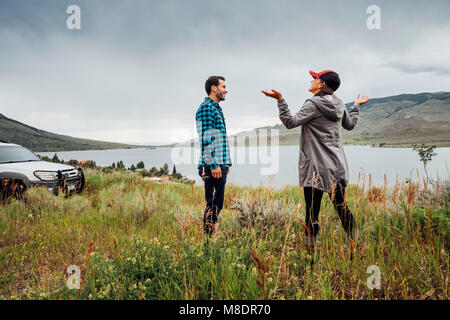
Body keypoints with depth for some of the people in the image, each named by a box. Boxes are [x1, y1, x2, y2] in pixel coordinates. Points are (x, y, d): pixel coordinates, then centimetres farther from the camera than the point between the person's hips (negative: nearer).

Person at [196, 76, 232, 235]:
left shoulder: (217, 109, 23)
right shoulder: (206, 108, -9)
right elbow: (205, 139, -17)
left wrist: (226, 162, 23)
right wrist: (213, 165, -21)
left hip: (220, 165, 10)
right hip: (212, 167, -10)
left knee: (217, 204, 13)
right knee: (213, 205, -6)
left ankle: (210, 236, 21)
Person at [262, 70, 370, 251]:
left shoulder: (313, 105, -11)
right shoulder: (339, 105, 11)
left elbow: (291, 122, -18)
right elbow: (350, 124, 27)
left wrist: (280, 101, -16)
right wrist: (356, 106, 43)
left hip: (317, 168, -7)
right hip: (337, 166, 7)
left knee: (312, 210, -2)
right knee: (341, 207, 16)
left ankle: (311, 247, 2)